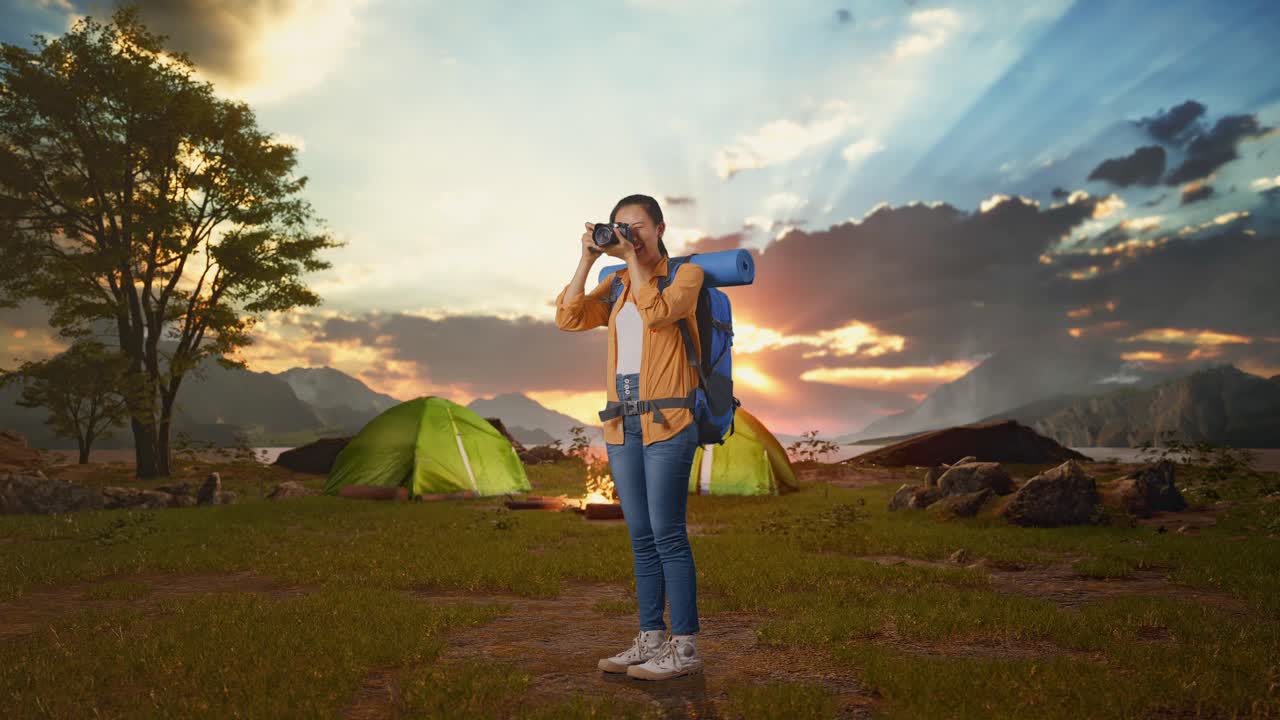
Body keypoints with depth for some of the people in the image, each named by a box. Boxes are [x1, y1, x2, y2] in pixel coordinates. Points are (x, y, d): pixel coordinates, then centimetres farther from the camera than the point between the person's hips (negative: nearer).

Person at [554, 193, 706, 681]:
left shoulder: (685, 273, 1)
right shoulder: (617, 284, 16)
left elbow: (656, 312, -18)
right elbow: (568, 319, 4)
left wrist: (633, 258, -11)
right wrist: (587, 260, -1)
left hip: (667, 418, -6)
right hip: (623, 420, 6)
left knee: (666, 534, -7)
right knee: (641, 537, 9)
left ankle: (685, 648, 1)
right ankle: (650, 641, 17)